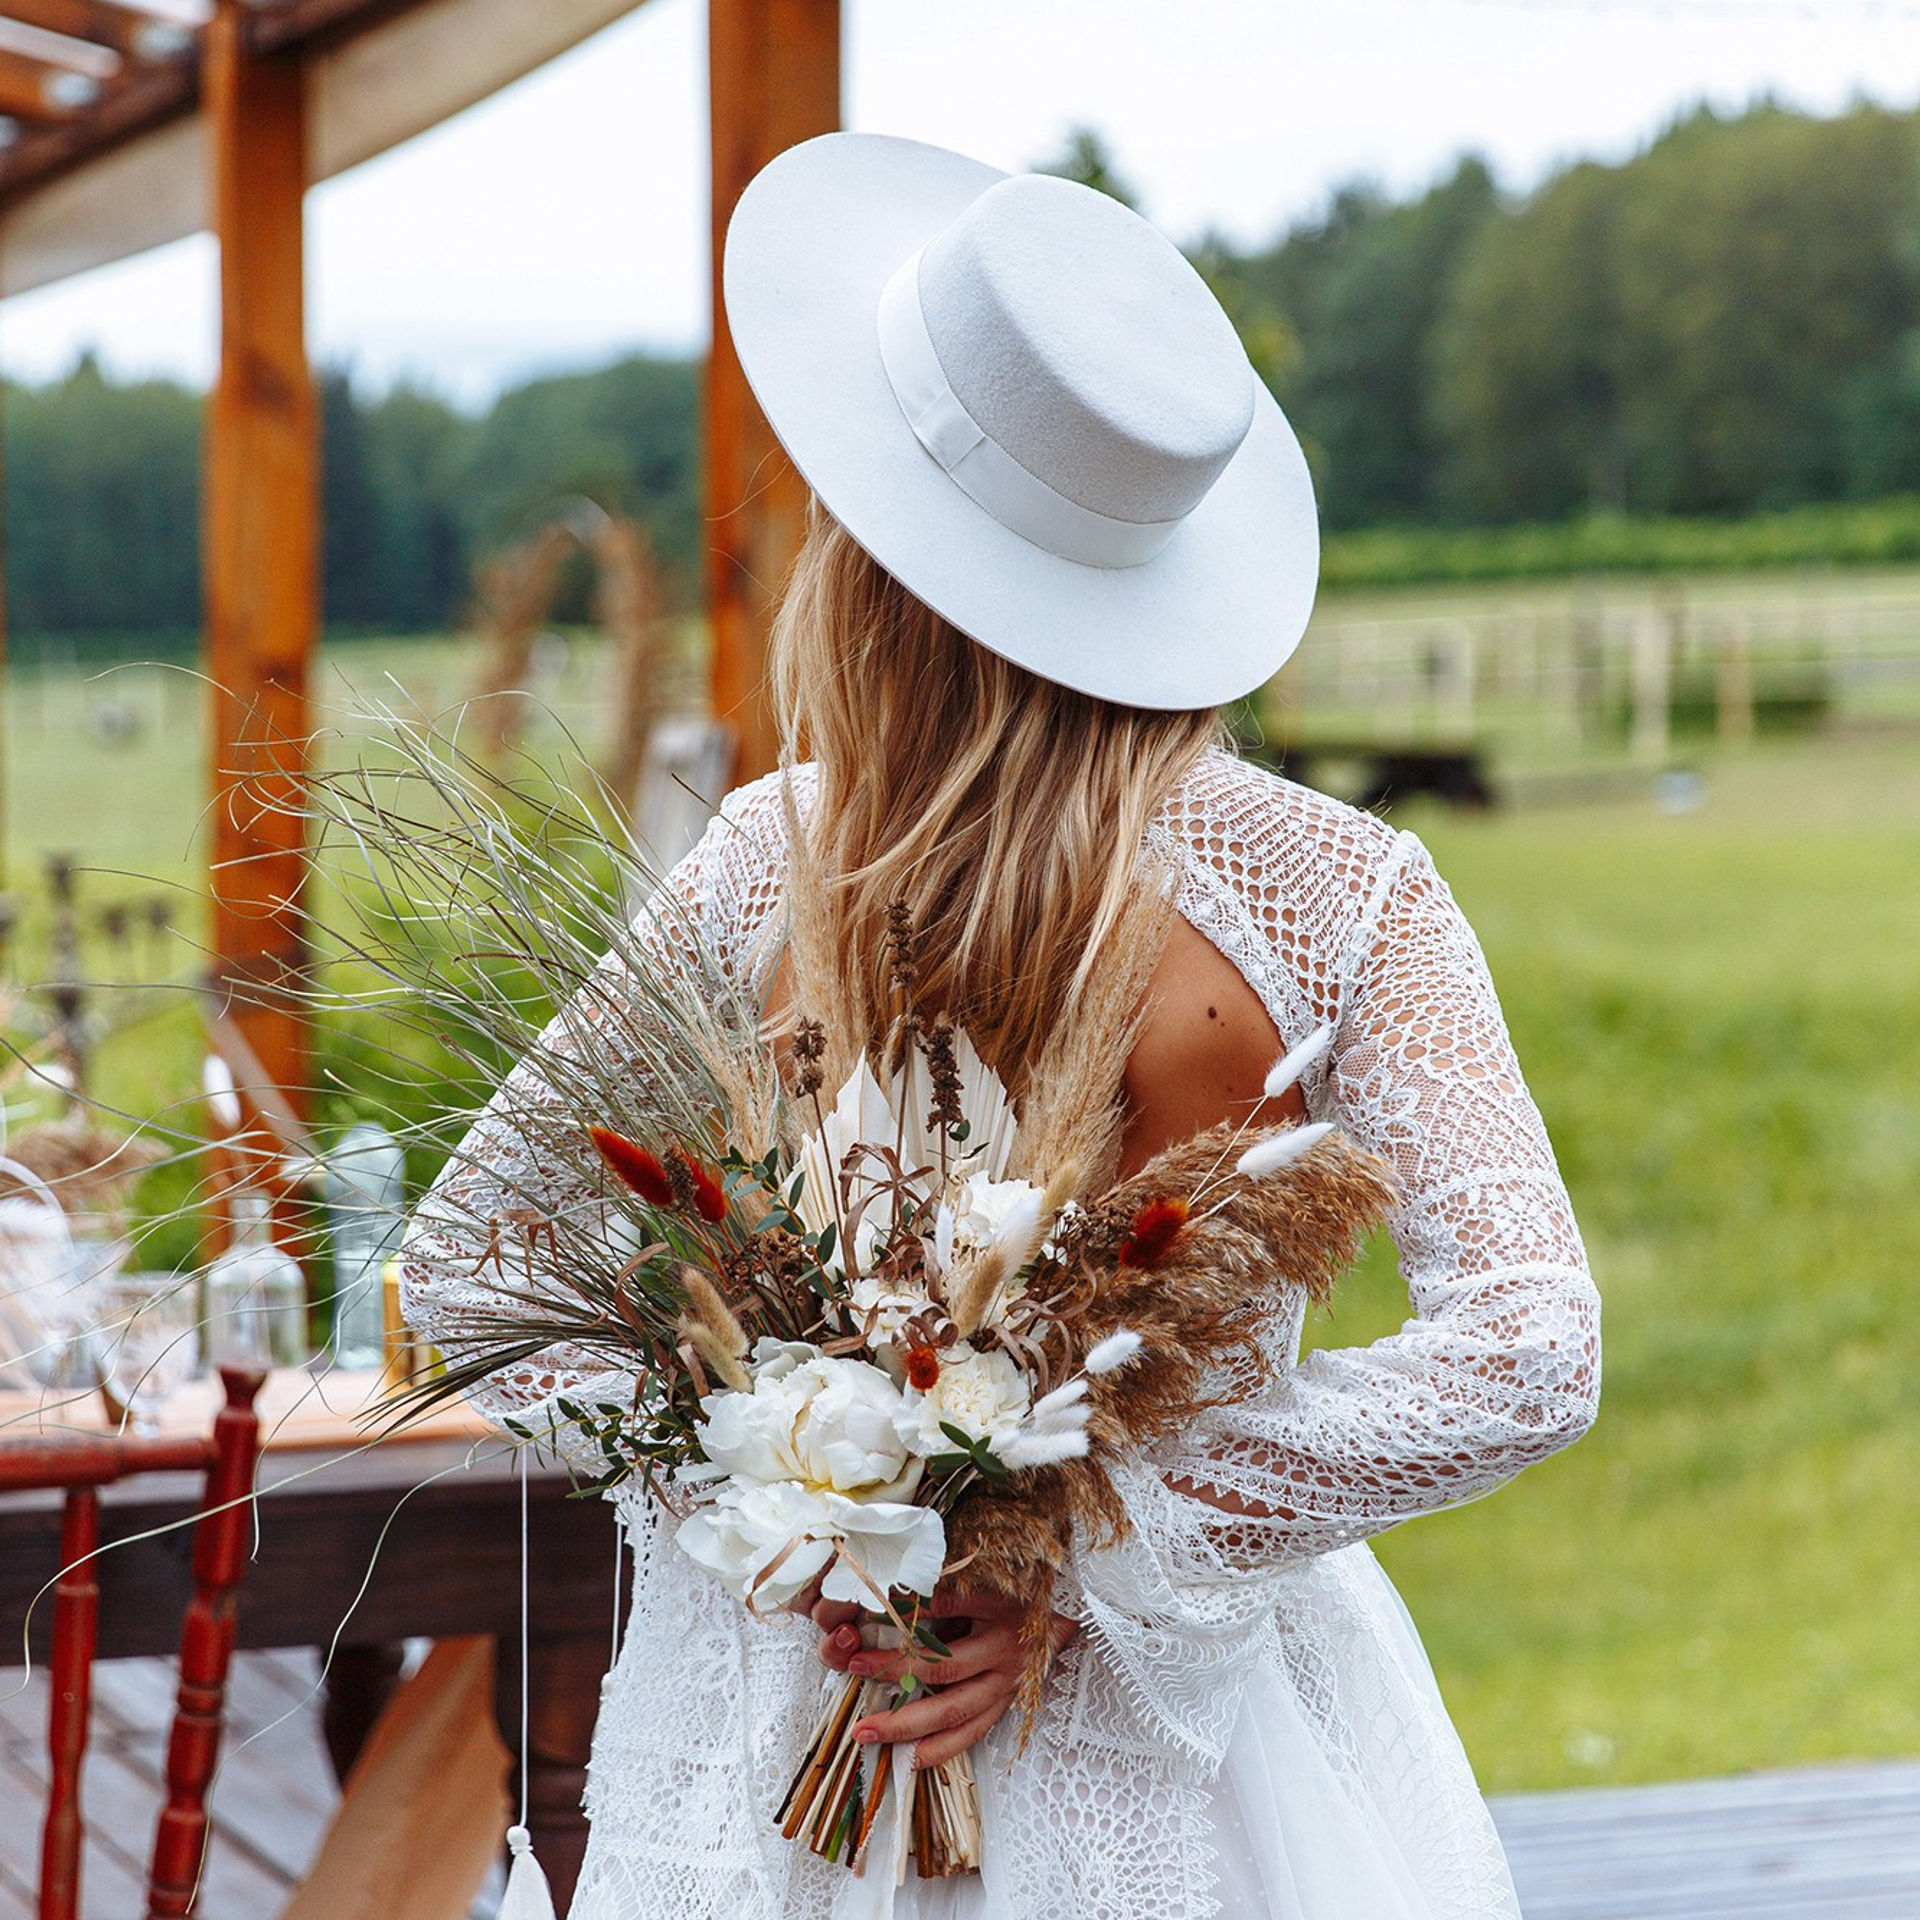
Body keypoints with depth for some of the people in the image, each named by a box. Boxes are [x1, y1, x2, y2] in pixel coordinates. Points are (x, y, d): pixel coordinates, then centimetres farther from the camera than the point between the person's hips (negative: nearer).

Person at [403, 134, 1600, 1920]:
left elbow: (462, 1264, -9)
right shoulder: (1342, 895, -19)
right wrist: (1101, 1553, -20)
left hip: (815, 1680, 1)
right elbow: (1524, 1352, -23)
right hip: (1190, 1742, 0)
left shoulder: (770, 869, -16)